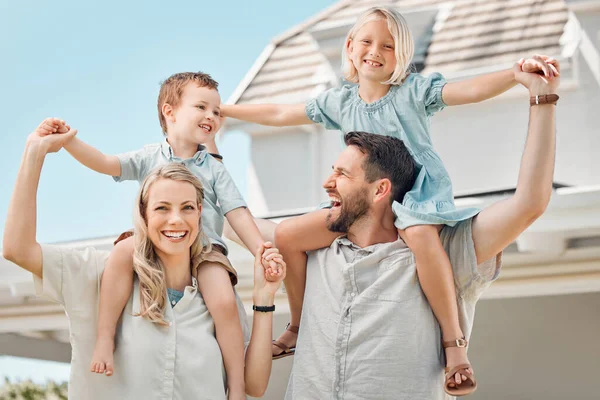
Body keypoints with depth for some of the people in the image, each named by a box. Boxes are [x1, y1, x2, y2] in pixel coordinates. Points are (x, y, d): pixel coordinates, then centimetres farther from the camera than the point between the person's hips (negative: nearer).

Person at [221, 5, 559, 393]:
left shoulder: (413, 90, -5)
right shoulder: (340, 101, 9)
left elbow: (470, 90, -18)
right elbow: (280, 114, 17)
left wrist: (518, 73, -36)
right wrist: (221, 109, 19)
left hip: (417, 195, -5)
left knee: (421, 235, -42)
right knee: (288, 235, -6)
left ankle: (455, 341, -29)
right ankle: (299, 327, 14)